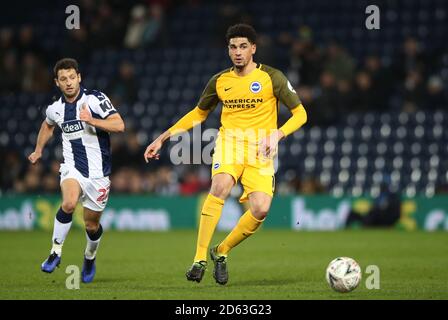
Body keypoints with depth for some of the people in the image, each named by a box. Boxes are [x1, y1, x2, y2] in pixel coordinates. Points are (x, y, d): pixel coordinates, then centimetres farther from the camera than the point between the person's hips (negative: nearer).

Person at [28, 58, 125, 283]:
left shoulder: (95, 99, -10)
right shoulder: (55, 109, 4)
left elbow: (119, 125, -19)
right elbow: (48, 125, 29)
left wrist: (92, 120, -29)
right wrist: (38, 150, 31)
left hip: (98, 173, -1)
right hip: (72, 168, 1)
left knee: (92, 224, 8)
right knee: (69, 203, -30)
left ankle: (90, 258, 40)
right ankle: (56, 251, -15)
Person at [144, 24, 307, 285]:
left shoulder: (272, 77, 0)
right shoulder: (219, 81, 9)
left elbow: (300, 113, 2)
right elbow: (199, 114, 24)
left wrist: (277, 134, -16)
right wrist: (163, 138, 19)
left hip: (260, 148, -1)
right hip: (229, 141, 1)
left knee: (261, 209, -21)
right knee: (221, 185, -32)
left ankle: (222, 252, 7)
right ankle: (200, 259, -29)